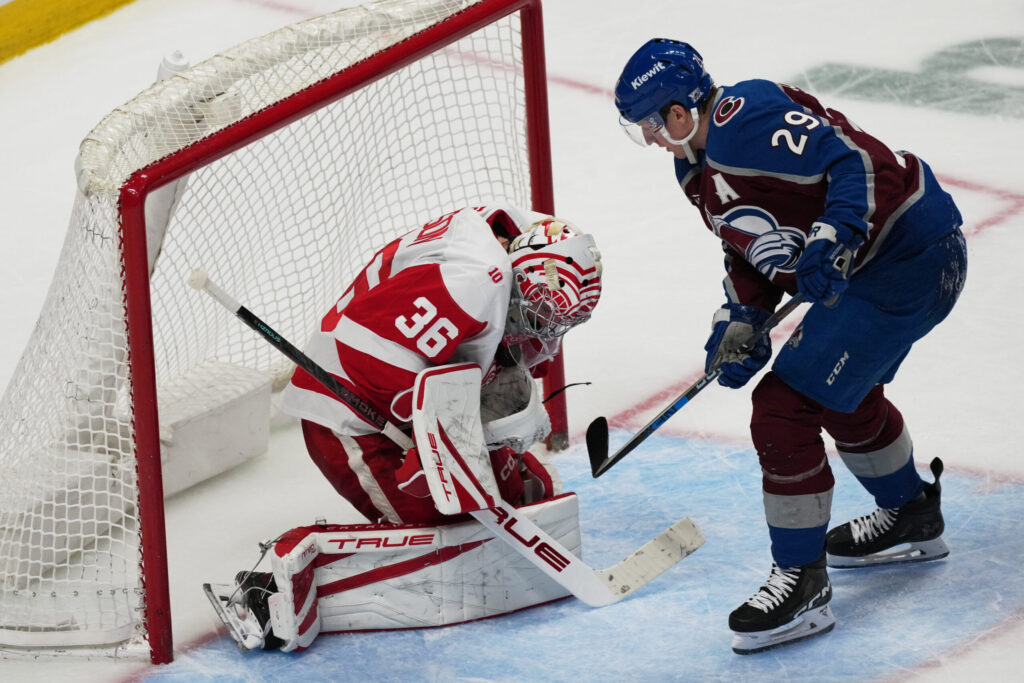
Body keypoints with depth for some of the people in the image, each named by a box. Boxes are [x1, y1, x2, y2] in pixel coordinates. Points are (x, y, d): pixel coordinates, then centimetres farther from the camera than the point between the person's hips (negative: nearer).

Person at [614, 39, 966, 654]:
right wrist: (739, 323, 6)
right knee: (841, 392, 32)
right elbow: (756, 247, 18)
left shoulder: (745, 122, -23)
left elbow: (858, 162, -27)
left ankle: (802, 583, -3)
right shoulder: (705, 164, 11)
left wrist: (832, 240, -35)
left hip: (910, 256, -12)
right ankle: (912, 520, 54)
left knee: (786, 404, -12)